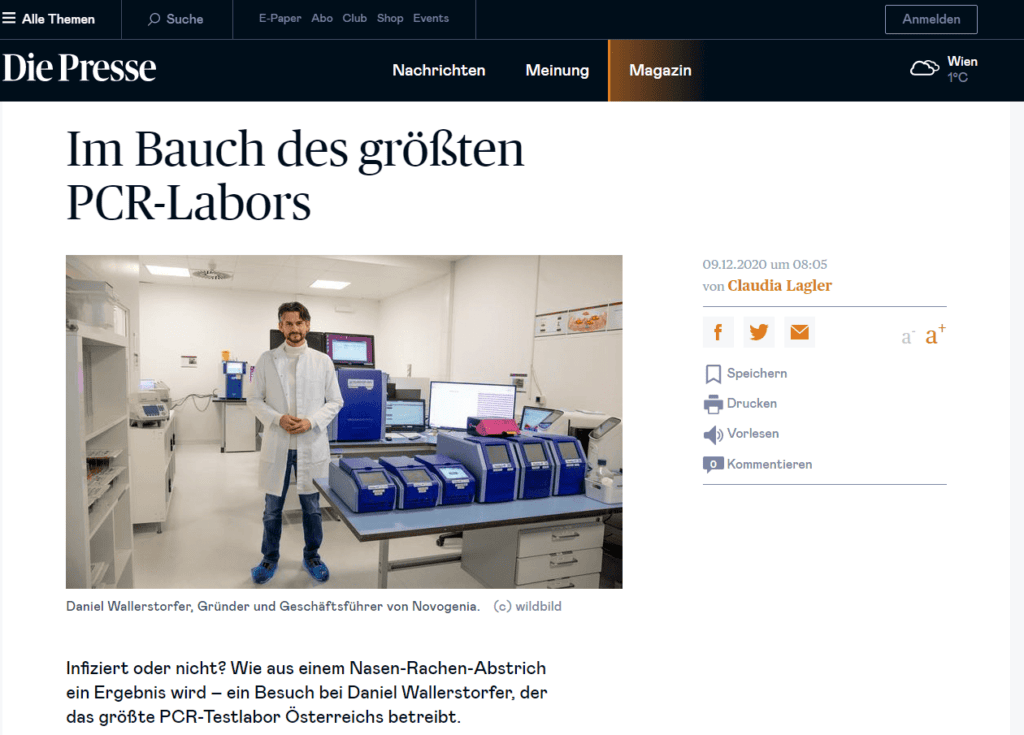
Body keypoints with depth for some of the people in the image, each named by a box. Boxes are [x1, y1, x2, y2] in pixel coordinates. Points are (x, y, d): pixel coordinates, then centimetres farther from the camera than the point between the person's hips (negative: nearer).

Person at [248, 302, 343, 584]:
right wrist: (278, 419, -14)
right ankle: (270, 558, 30)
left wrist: (311, 422, -13)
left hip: (311, 444, 0)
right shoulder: (267, 360, 2)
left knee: (312, 505, 11)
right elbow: (255, 400, 3)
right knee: (272, 506, 11)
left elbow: (334, 402, 3)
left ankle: (311, 556, 29)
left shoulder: (323, 361, 1)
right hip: (276, 444, 0)